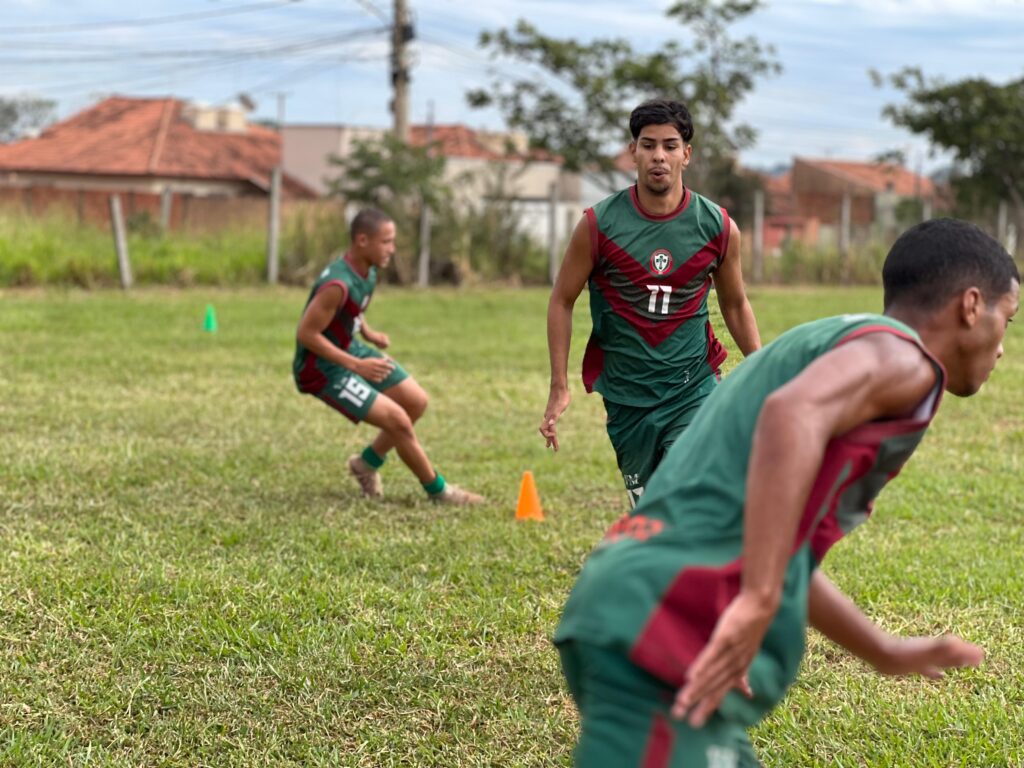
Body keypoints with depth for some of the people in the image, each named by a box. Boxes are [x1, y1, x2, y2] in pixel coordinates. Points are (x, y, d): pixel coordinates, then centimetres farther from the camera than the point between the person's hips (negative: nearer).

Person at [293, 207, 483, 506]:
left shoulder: (368, 272, -1)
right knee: (398, 420, -13)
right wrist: (356, 365, -26)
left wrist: (368, 332, -1)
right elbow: (306, 334, -27)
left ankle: (368, 462, 25)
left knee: (416, 401, 8)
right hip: (322, 368, -9)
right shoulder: (338, 285, -30)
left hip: (350, 349, 9)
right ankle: (438, 490, 6)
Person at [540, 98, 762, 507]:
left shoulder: (719, 227, -4)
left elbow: (735, 305, 12)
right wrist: (559, 388, -2)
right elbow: (562, 301, 3)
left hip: (694, 388, 0)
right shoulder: (598, 225, -8)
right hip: (625, 395, 1)